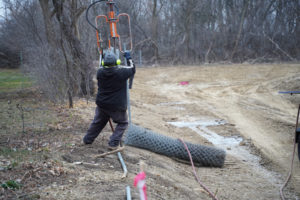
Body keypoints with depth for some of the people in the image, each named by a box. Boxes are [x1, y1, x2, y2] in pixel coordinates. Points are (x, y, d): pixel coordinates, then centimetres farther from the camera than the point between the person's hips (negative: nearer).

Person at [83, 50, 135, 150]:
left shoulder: (100, 72, -7)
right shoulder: (121, 71, -18)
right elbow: (132, 69, 1)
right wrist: (129, 58, 15)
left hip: (102, 104, 5)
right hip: (117, 106, -4)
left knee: (98, 122, 25)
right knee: (123, 123, 15)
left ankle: (87, 139, 36)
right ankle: (113, 144, 3)